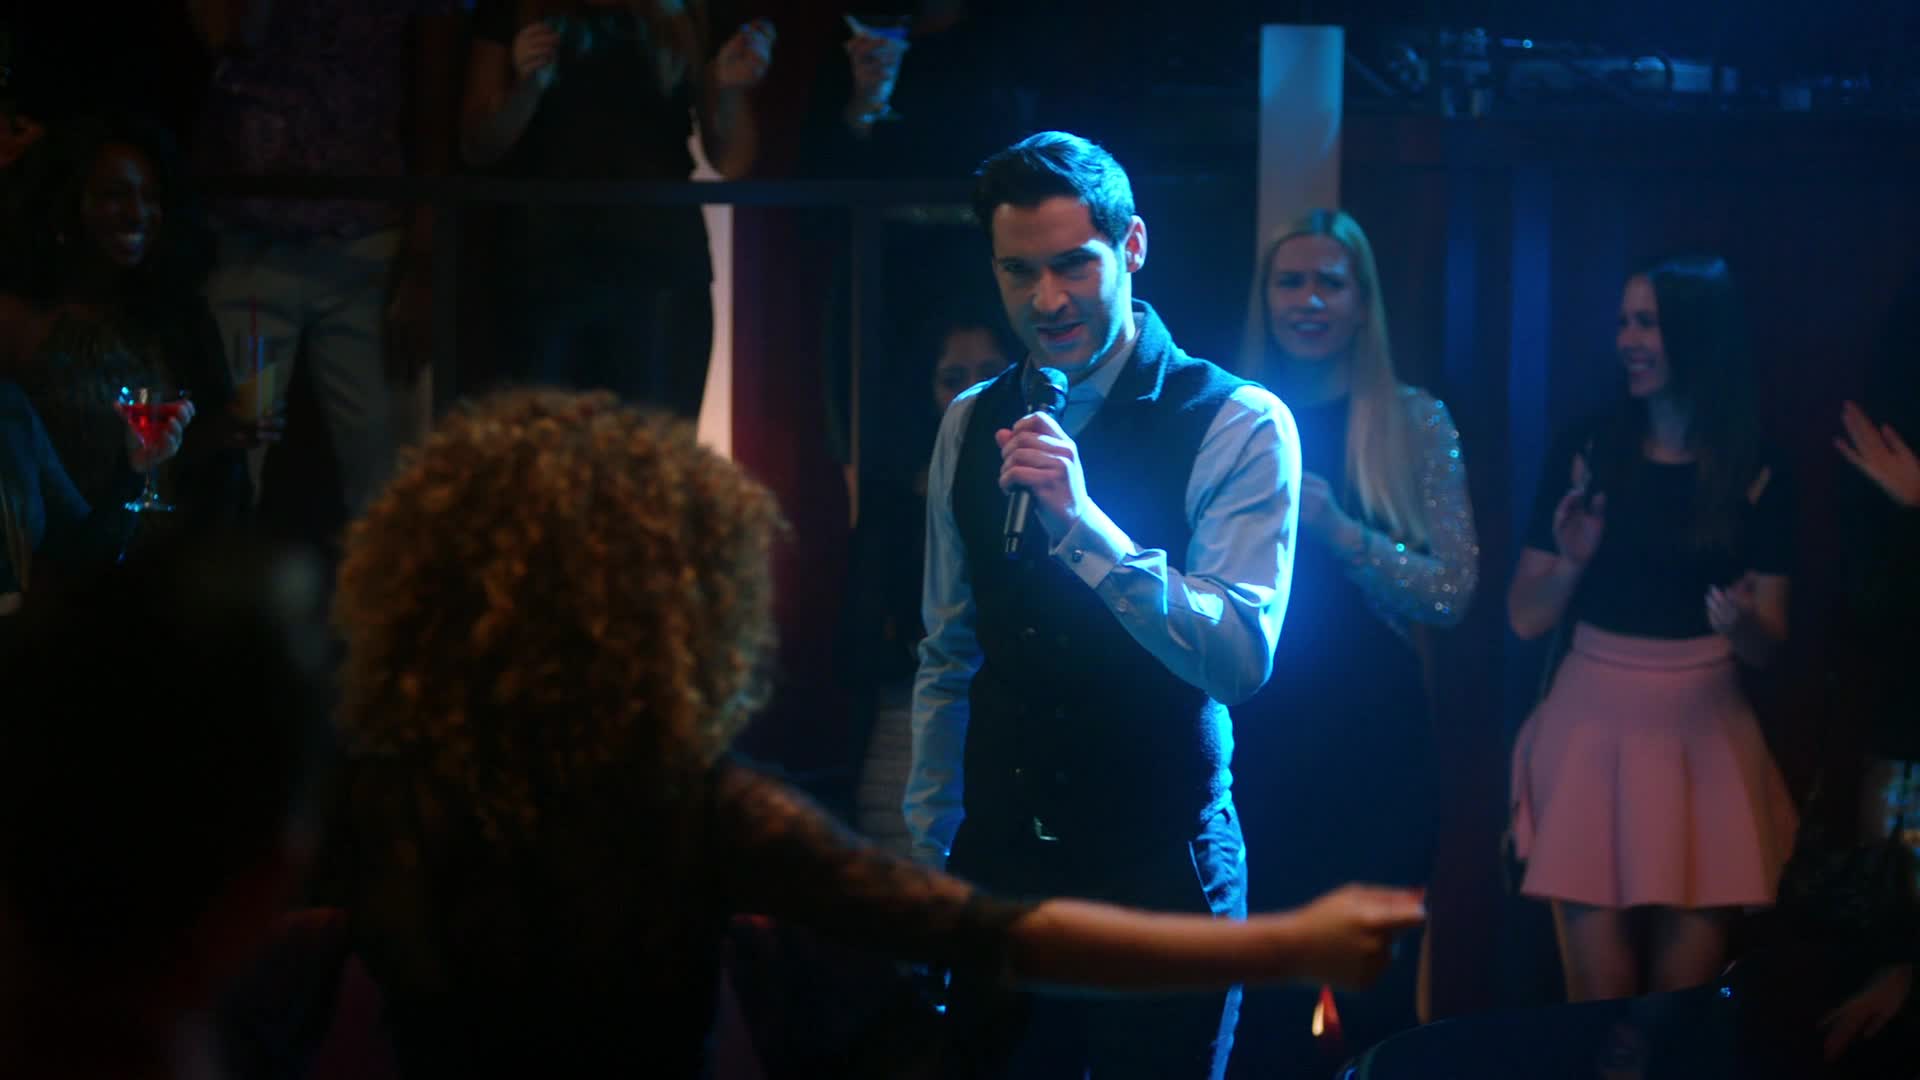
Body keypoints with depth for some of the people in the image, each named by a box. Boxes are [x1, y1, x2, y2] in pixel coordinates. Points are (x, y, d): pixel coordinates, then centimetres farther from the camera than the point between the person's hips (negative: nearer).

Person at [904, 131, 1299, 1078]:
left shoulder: (1238, 425, -9)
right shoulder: (971, 426, 7)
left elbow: (1241, 659, -20)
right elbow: (948, 659, 13)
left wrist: (1082, 521, -29)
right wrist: (924, 853, 13)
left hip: (1160, 864, -4)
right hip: (998, 859, 4)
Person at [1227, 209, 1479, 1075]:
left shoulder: (1415, 424, 1)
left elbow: (1453, 591, -8)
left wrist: (1335, 528, -18)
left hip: (1375, 736, -1)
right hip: (1257, 735, 1)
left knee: (1376, 988, 6)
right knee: (1260, 995, 6)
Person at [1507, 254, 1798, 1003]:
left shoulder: (1755, 475, 0)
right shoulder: (1586, 452, 1)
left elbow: (1767, 647, 1)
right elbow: (1525, 619, 3)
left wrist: (1743, 621, -20)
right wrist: (1570, 563, -16)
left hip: (1704, 735, 0)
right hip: (1594, 729, 0)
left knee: (1685, 1004, 0)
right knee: (1599, 999, -4)